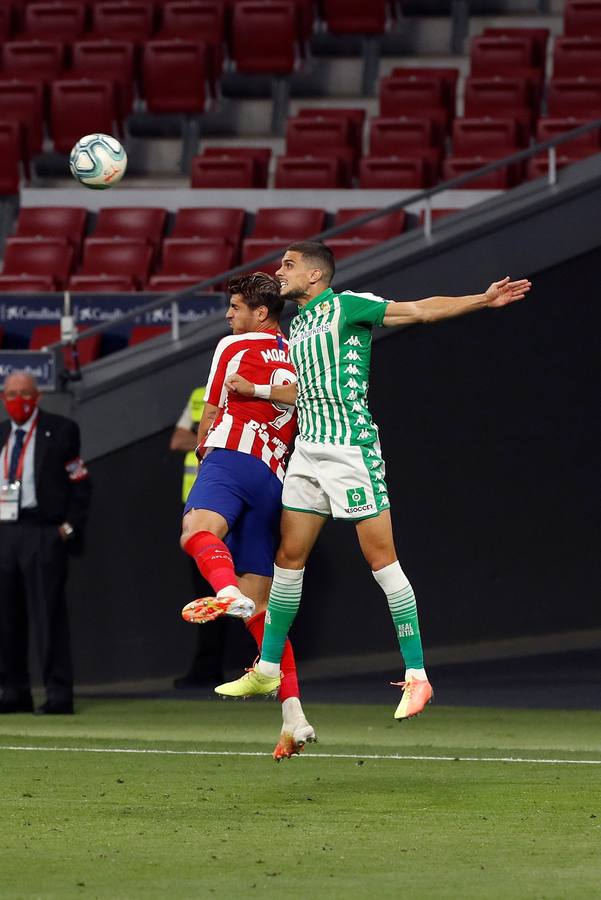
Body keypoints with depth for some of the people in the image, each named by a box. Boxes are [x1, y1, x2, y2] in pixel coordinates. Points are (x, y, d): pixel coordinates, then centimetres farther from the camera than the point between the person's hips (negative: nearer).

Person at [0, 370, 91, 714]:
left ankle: (59, 694, -5)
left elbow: (80, 483, 0)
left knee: (48, 614, -7)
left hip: (42, 533, -5)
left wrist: (70, 528, -8)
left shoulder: (60, 431, 1)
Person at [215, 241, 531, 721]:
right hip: (308, 448, 8)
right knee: (290, 556, 9)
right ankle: (268, 670, 18)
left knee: (381, 557, -8)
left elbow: (421, 310, -12)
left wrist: (482, 300, -22)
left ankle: (416, 675, -6)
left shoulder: (347, 305, -5)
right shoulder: (297, 325, 18)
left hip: (352, 447, -8)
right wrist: (255, 390, 21)